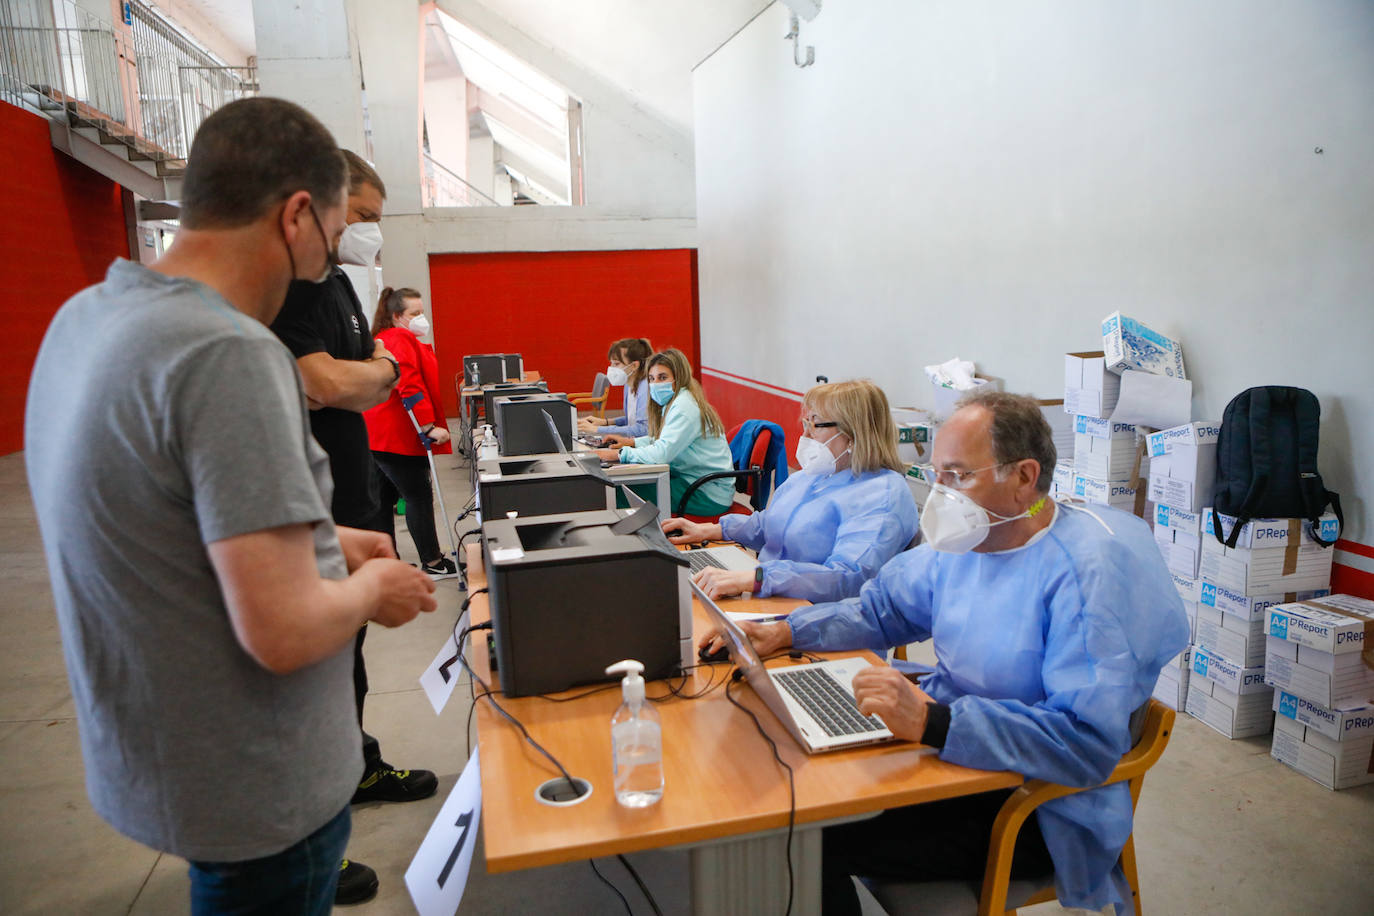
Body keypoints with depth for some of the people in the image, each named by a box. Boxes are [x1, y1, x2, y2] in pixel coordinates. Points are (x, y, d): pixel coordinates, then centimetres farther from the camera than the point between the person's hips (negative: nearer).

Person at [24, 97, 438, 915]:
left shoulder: (84, 316, 1)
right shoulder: (229, 356, -29)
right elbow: (284, 633, -30)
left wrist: (315, 541, 11)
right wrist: (372, 585, -11)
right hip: (257, 793, -8)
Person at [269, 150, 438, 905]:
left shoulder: (335, 281, 13)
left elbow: (374, 373, 15)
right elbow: (328, 383, -29)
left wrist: (356, 375, -8)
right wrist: (378, 370, -8)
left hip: (351, 498, 10)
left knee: (347, 647, 23)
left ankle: (357, 770, 43)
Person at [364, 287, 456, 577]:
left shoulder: (384, 339, 20)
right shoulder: (400, 340, -14)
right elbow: (409, 386, -25)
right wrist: (430, 426, -27)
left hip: (378, 436, 11)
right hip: (397, 437, -11)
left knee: (384, 499, 13)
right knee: (419, 497, -3)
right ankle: (432, 563, 4)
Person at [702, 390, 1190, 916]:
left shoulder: (1093, 571, -22)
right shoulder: (966, 540, 3)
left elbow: (1089, 740, -30)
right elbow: (881, 611, 15)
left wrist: (931, 722, -38)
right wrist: (784, 634, 1)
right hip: (947, 748, 8)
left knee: (811, 840, -21)